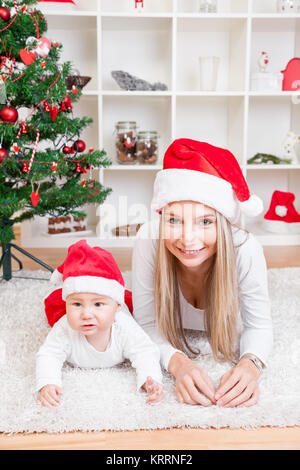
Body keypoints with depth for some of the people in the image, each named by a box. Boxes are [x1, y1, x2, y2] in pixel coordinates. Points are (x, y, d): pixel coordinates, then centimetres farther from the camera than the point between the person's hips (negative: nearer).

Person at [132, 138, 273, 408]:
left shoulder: (246, 250, -43)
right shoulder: (149, 240, -43)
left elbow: (259, 325, -29)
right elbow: (146, 325, -34)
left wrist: (251, 363, -52)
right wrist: (178, 363, -54)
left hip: (227, 324, 1)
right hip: (172, 322, 0)